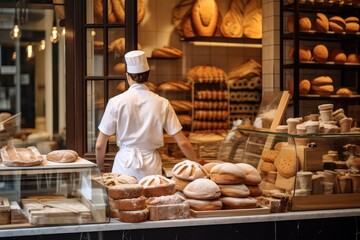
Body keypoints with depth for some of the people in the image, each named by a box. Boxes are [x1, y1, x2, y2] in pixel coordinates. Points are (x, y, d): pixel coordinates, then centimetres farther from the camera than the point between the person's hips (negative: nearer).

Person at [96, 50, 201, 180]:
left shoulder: (116, 102, -7)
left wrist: (100, 167, 14)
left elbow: (100, 145, -4)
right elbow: (182, 142, -2)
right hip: (151, 166, 1)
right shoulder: (162, 103, -3)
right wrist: (197, 163, 13)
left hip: (125, 165, -1)